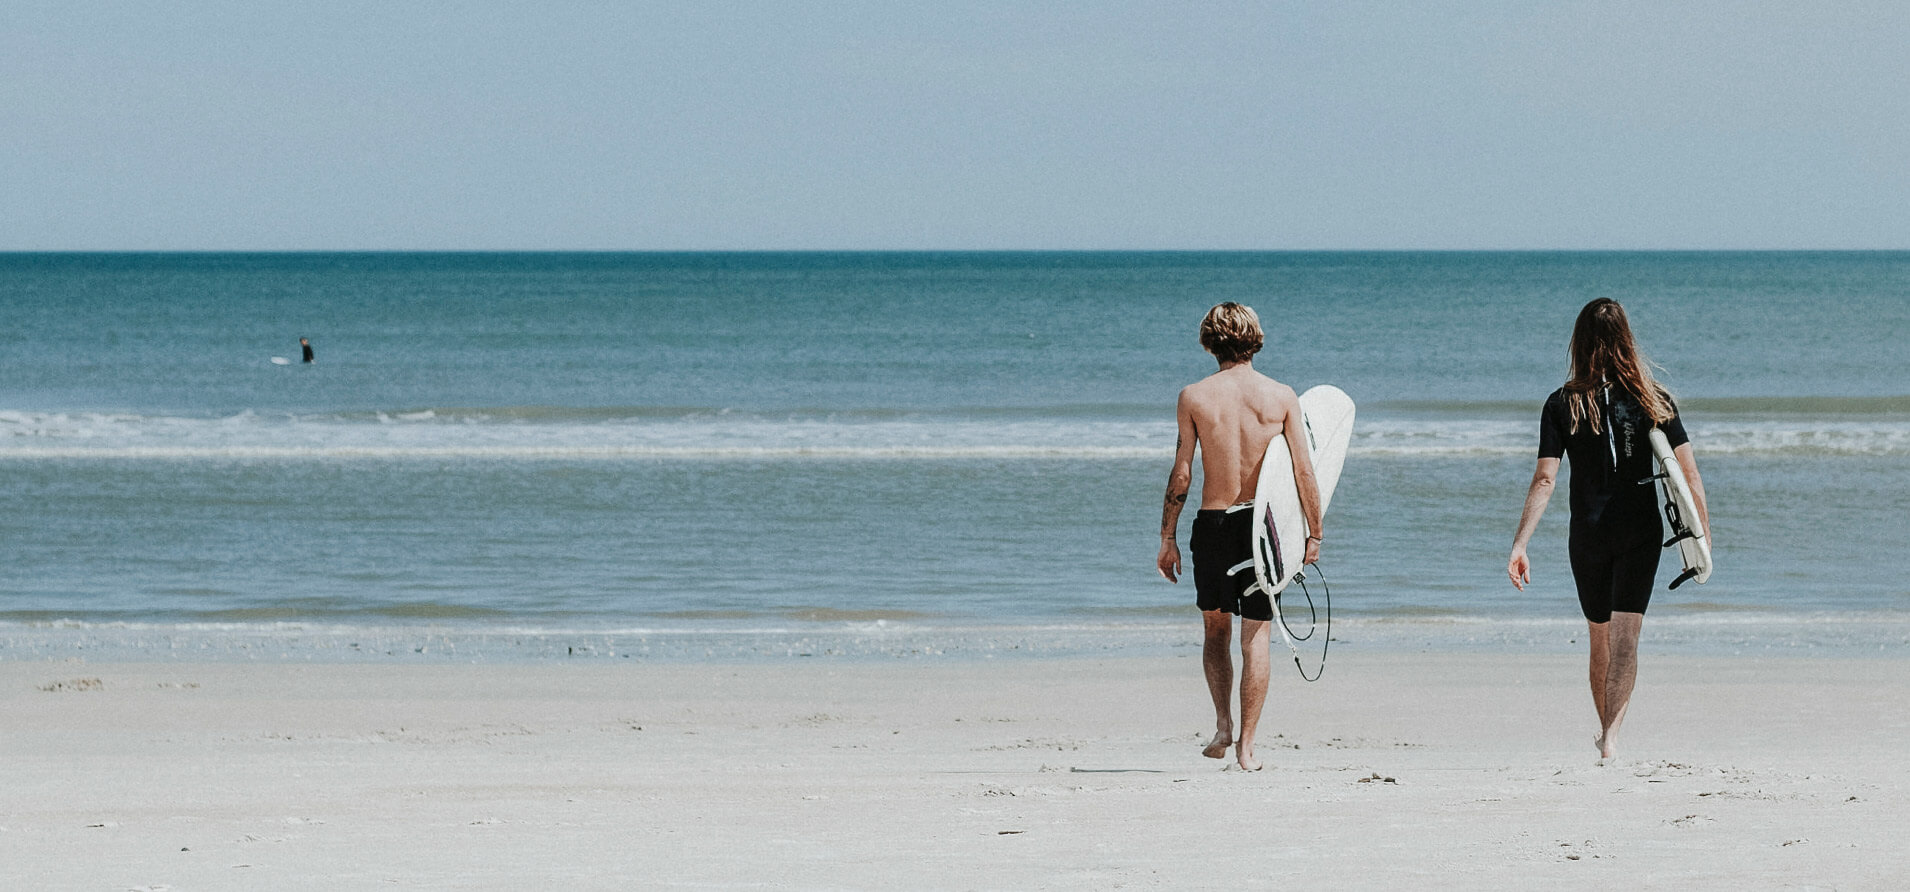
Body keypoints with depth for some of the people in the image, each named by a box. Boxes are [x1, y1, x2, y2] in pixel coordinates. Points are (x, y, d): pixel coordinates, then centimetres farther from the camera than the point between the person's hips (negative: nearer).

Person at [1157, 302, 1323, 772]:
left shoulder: (1193, 397, -2)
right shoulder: (1281, 396, -2)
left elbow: (1181, 474, -3)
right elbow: (1304, 471, -3)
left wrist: (1167, 538, 4)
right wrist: (1314, 535, 5)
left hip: (1212, 522, 0)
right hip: (1264, 520, 0)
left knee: (1216, 628, 18)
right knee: (1255, 636, 4)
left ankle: (1223, 723, 3)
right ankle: (1246, 745, 0)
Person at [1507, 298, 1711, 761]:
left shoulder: (1563, 404, -5)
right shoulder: (1654, 399, -2)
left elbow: (1544, 479, -11)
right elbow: (1688, 472, -4)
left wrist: (1519, 545, -12)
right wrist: (1704, 534, 3)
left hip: (1588, 536, 1)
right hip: (1641, 532, 0)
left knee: (1600, 637, 18)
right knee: (1625, 635, -6)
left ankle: (1605, 731, 32)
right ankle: (1611, 734, -25)